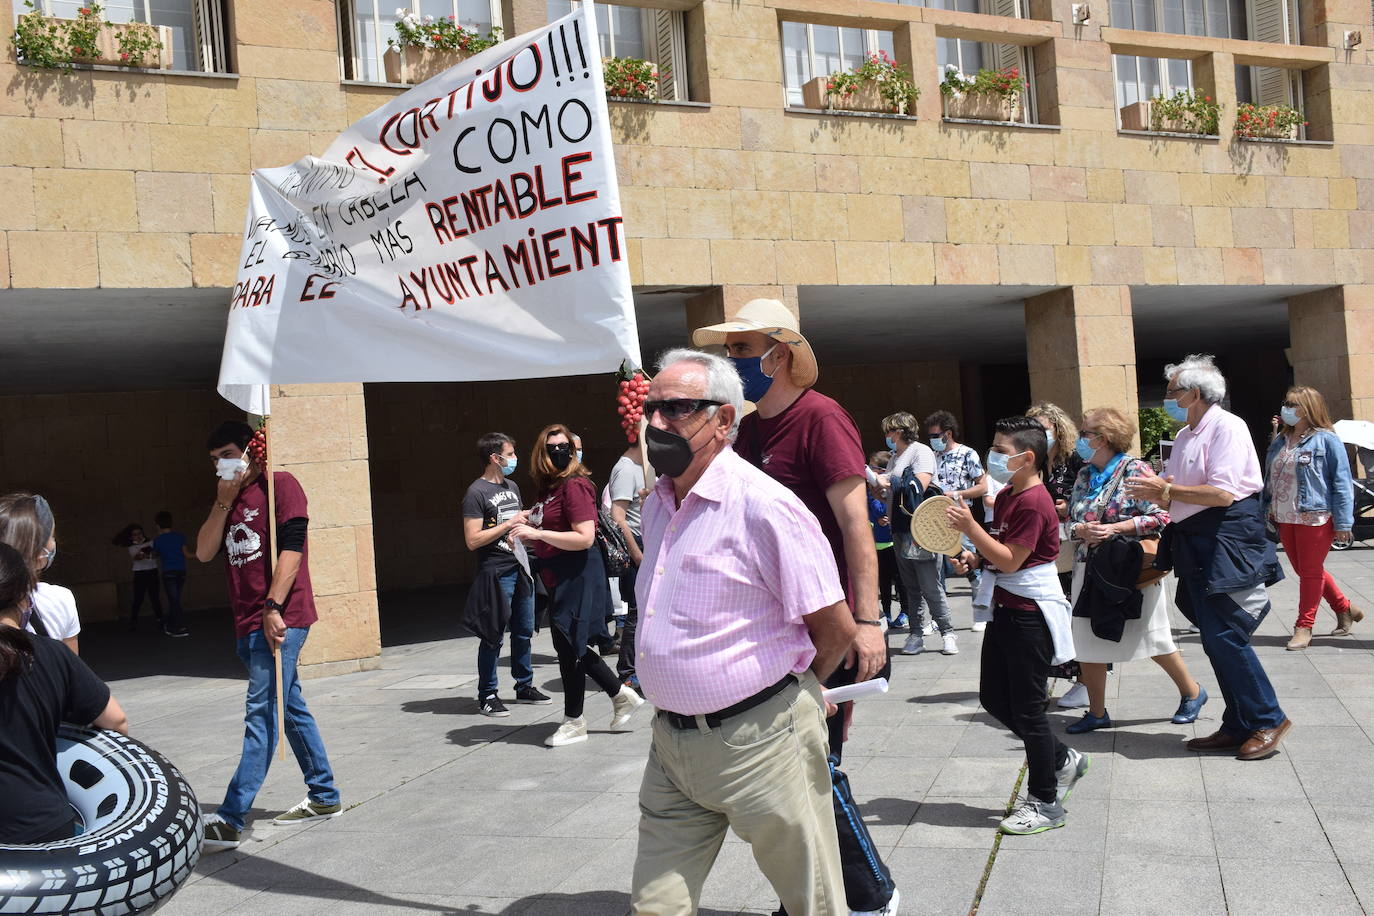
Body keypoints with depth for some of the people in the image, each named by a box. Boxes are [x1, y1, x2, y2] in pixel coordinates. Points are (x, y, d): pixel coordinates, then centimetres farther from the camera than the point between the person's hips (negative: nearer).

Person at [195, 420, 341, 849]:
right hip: (247, 623, 9)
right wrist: (224, 501, 0)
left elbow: (291, 548, -14)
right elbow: (204, 552, 8)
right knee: (292, 708, 14)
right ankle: (324, 797, 23)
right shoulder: (226, 498, 18)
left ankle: (230, 820, -12)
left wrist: (273, 607, -20)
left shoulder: (280, 485, -5)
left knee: (261, 713, -10)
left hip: (280, 618, -8)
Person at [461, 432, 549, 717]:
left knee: (524, 631, 13)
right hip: (496, 572, -8)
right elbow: (473, 540, -17)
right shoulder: (476, 493, -11)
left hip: (520, 568, 8)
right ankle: (487, 695, 7)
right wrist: (508, 525, -17)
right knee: (494, 636, -2)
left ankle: (525, 686, 25)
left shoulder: (512, 486, 16)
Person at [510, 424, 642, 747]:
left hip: (578, 576, -9)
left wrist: (537, 533, -24)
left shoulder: (575, 485, -16)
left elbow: (584, 538, -23)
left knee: (568, 646, -1)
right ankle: (621, 695, 29)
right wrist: (528, 529, 6)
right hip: (557, 578, 9)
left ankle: (574, 723, 13)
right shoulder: (548, 486, 11)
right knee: (572, 646, 14)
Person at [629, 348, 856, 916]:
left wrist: (789, 689, 5)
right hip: (670, 743, 7)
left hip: (757, 741, -7)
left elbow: (837, 629, -12)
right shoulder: (656, 505, 10)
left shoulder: (763, 504, -17)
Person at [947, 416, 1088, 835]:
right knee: (994, 698, 15)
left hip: (1030, 615, -10)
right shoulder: (1007, 495, 11)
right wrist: (974, 558, 4)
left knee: (1027, 708, -1)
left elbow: (1010, 560, -23)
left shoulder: (1033, 502, -19)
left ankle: (1045, 803, 13)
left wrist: (969, 526, -24)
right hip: (1005, 609, 10)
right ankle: (1062, 760, 30)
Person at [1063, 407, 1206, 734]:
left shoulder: (1133, 470, -8)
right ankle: (1097, 712, 16)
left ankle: (1192, 691, 27)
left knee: (1152, 638, 4)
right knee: (1086, 641, 5)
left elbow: (1160, 516, -14)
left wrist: (1113, 528, -19)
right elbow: (1070, 521, 14)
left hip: (1131, 569, -6)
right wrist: (1082, 530, -9)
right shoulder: (1084, 475, 12)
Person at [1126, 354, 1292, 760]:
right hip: (1195, 545, 10)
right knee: (1215, 639, 11)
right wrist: (1155, 493, -1)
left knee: (1224, 636, -9)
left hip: (1226, 540, -9)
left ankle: (1268, 720, 6)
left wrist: (1166, 490, -16)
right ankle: (1238, 726, 19)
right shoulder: (1184, 436, 18)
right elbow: (1178, 498, 20)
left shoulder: (1226, 427, -11)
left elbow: (1222, 493, -21)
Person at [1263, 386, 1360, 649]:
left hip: (1315, 517, -7)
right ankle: (1345, 609, 32)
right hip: (1285, 519, 7)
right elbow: (1269, 479, 18)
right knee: (1304, 570, 15)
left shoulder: (1326, 440, -8)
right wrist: (1266, 510, 14)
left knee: (1311, 571, 2)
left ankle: (1304, 627, 11)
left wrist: (1343, 523, -13)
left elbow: (1342, 484, -10)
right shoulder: (1279, 442, 12)